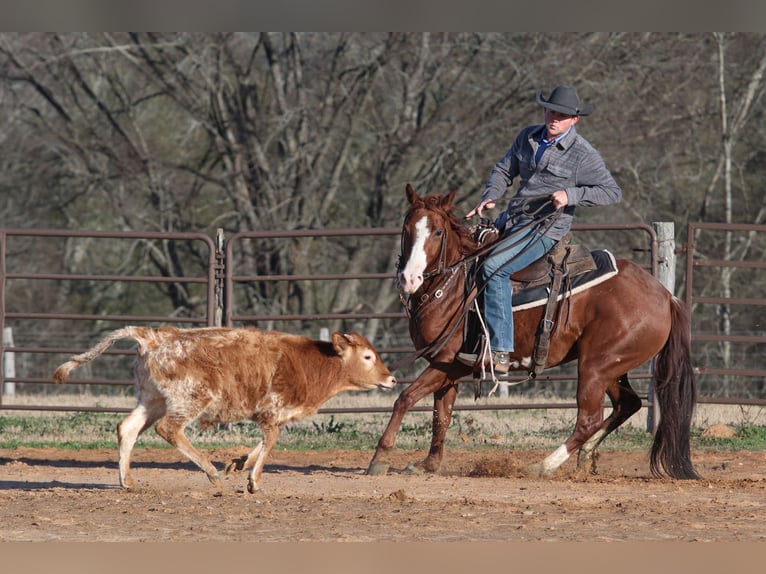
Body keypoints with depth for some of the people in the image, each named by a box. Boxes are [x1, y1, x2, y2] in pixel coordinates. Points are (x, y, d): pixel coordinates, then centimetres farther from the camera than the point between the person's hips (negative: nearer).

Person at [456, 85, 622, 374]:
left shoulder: (583, 155, -10)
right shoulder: (528, 137, 8)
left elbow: (613, 192, -10)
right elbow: (504, 170, 18)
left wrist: (572, 195, -20)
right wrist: (489, 197, -1)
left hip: (546, 227, -8)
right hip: (511, 218, 8)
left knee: (494, 267, -29)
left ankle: (500, 352, -33)